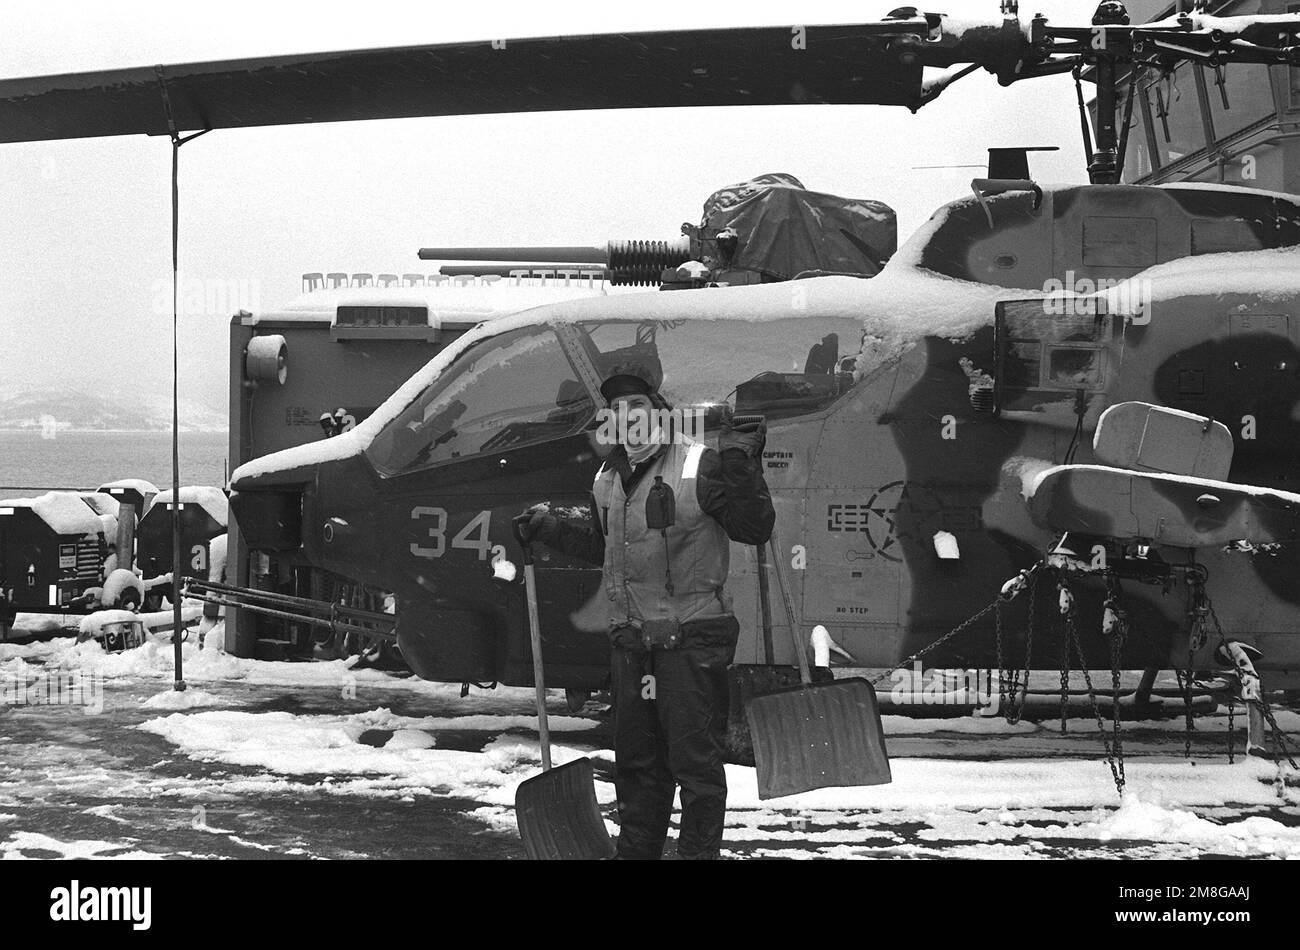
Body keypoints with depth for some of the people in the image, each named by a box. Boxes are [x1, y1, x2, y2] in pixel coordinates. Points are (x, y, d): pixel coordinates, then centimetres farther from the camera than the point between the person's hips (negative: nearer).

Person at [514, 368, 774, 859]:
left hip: (691, 638, -7)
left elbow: (755, 529, -13)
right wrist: (550, 529, 16)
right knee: (636, 759, 15)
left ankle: (699, 851, 3)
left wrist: (741, 471, -24)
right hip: (630, 639, 7)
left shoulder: (700, 466, -10)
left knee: (694, 758, -4)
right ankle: (636, 849, 26)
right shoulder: (608, 478, 12)